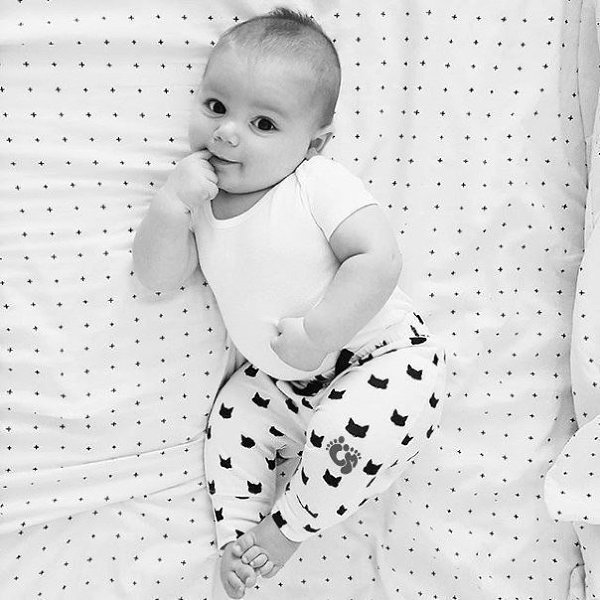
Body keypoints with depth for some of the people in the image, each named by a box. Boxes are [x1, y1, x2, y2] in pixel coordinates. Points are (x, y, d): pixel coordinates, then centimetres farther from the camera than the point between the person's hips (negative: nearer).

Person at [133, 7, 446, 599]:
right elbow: (157, 277, -6)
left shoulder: (319, 185, -22)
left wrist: (316, 334, -31)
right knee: (232, 417, 6)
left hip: (377, 359, -7)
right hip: (281, 379, 7)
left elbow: (378, 258, -29)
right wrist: (170, 205, -23)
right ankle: (237, 534, 23)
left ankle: (285, 528, 0)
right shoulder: (201, 195, -3)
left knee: (352, 431, -27)